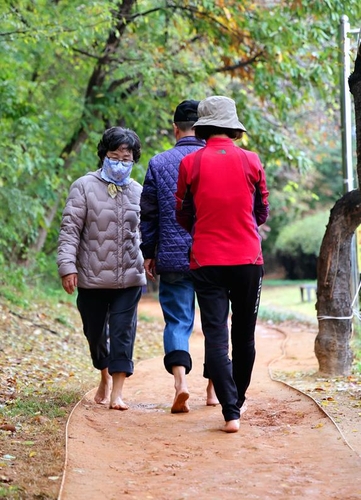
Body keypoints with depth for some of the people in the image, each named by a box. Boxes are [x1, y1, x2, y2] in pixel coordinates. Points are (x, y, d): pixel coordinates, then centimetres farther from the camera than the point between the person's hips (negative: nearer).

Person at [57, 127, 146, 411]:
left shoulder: (138, 192, 6)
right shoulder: (85, 187, -4)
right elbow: (70, 229, -6)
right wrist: (67, 265, -13)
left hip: (129, 278, 1)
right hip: (92, 278, -1)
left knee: (123, 333, -6)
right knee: (95, 333, 12)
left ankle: (117, 393, -3)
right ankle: (105, 378, 37)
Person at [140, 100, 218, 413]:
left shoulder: (159, 163, 1)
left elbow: (148, 215, 4)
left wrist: (148, 254, 12)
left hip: (173, 257, 0)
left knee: (177, 320, 3)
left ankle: (180, 379, -18)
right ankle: (214, 387, 18)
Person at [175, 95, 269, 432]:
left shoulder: (190, 164, -4)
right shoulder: (251, 161, -1)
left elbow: (183, 216, 6)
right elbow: (263, 213, 10)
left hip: (207, 261, -1)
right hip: (248, 259, 1)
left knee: (216, 336, -2)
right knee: (244, 335, 15)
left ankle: (231, 412, -11)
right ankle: (238, 399, 29)